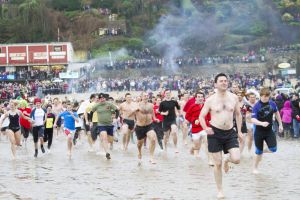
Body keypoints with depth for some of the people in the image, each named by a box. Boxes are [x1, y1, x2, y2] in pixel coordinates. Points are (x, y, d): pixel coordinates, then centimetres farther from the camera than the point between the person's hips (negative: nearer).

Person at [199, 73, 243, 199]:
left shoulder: (233, 97, 2)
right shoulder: (210, 100, -5)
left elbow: (238, 114, 14)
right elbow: (201, 116, 0)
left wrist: (239, 131, 9)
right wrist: (205, 128, -18)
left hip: (230, 132, 2)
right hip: (215, 133, -2)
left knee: (236, 159, -14)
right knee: (217, 164, 2)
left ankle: (227, 160, 24)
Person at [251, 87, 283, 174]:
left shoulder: (272, 104, -5)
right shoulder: (257, 106, -17)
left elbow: (277, 113, 15)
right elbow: (253, 119, -24)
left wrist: (280, 125, 18)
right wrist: (262, 123, -41)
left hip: (269, 131, 3)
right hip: (259, 131, -3)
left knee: (273, 149, -10)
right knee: (259, 152, 6)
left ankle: (263, 151, 24)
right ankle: (255, 168, 27)